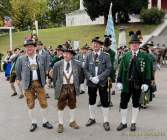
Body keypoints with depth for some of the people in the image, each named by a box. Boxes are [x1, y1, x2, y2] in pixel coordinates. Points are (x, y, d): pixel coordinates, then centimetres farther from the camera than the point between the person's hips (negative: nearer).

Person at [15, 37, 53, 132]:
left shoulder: (41, 58, 0)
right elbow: (18, 71, 9)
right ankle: (34, 123, 24)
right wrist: (19, 79, 18)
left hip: (39, 83, 1)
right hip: (28, 84, -1)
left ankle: (45, 121, 23)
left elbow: (45, 69, 12)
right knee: (30, 105, 8)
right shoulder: (21, 59, -4)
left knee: (44, 103, 5)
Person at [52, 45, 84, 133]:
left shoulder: (77, 65, -1)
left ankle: (72, 122, 31)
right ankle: (60, 124, 18)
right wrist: (56, 88, 0)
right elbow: (54, 78, 3)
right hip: (62, 87, -1)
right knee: (61, 106, 6)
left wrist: (77, 85, 4)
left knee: (72, 105, 14)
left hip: (72, 87, 1)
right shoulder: (57, 65, -3)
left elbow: (81, 76, 9)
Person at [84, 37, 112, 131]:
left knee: (105, 102, 1)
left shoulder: (106, 56, -4)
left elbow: (109, 69, -9)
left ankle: (106, 121, 13)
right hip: (91, 82, 3)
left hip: (102, 82, -3)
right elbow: (85, 69, 3)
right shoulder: (89, 56, 5)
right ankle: (92, 118, 32)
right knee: (92, 101, 15)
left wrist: (99, 78, -18)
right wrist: (91, 77, -13)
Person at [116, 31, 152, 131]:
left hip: (138, 84, -1)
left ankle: (133, 123, 26)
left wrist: (146, 83, -9)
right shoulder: (125, 56, 3)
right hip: (126, 83, 1)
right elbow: (121, 69, 3)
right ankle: (124, 123, 22)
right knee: (123, 103, 5)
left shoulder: (144, 56, -1)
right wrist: (119, 81, -3)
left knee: (136, 103, 12)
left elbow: (147, 70, -2)